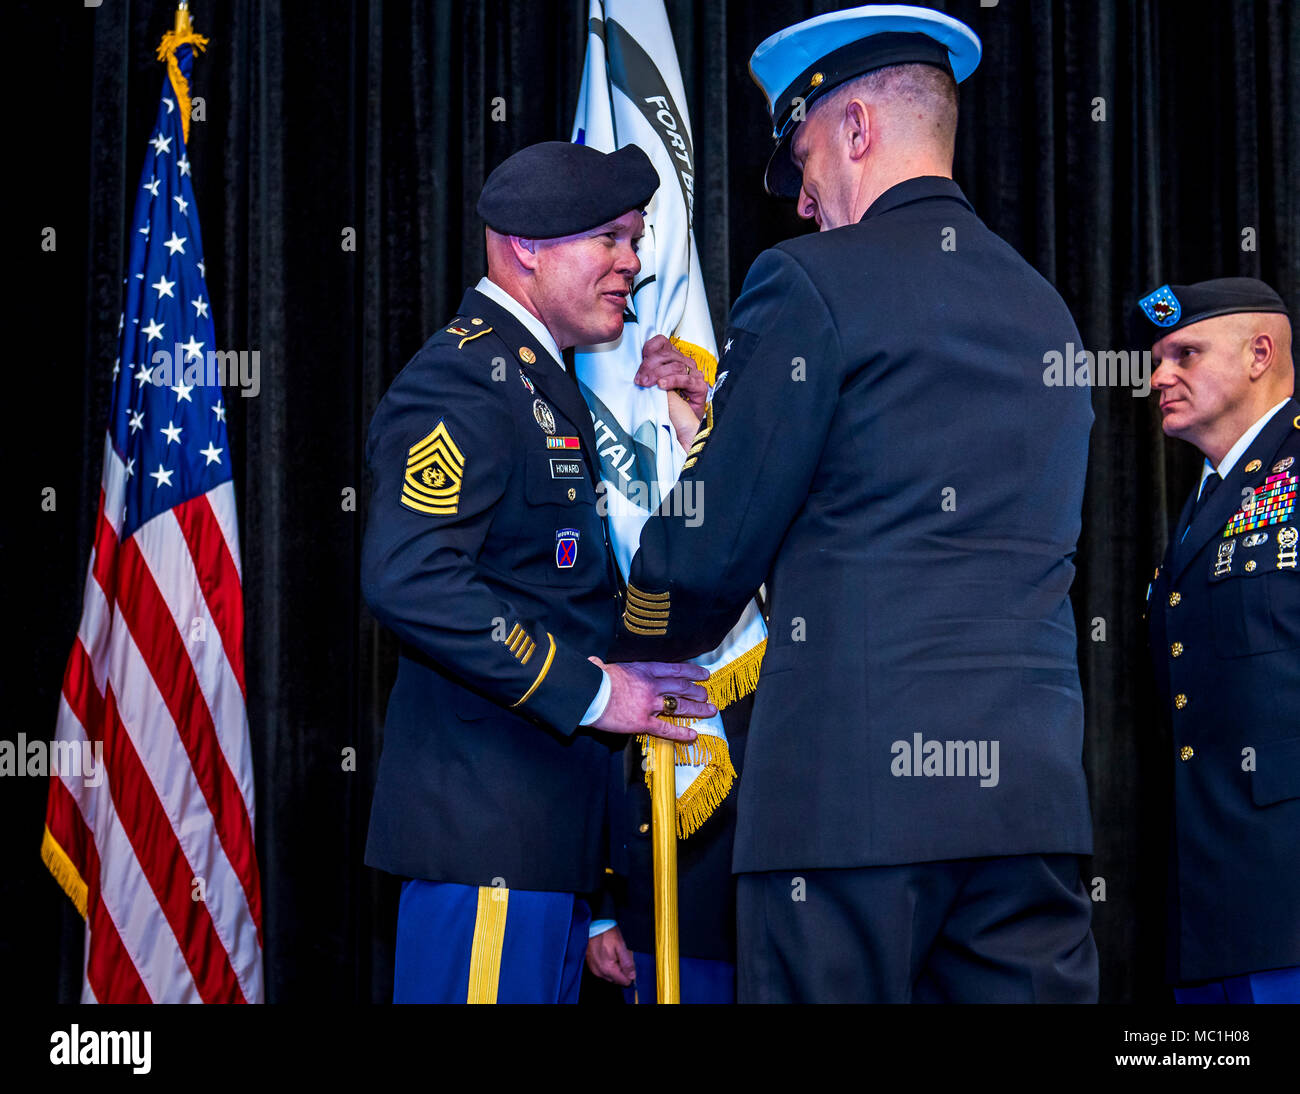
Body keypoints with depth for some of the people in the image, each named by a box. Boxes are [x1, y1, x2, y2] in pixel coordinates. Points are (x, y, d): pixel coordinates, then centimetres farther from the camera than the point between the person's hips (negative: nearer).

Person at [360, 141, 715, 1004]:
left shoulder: (544, 385, 21)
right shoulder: (465, 379, -11)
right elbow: (408, 578, -25)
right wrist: (590, 690, -20)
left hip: (547, 823, 10)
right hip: (485, 821, -10)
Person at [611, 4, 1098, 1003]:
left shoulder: (813, 285, -3)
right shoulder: (1045, 309, 17)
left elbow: (712, 545, -2)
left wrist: (637, 661, 18)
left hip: (852, 781, -6)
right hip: (1034, 787, 6)